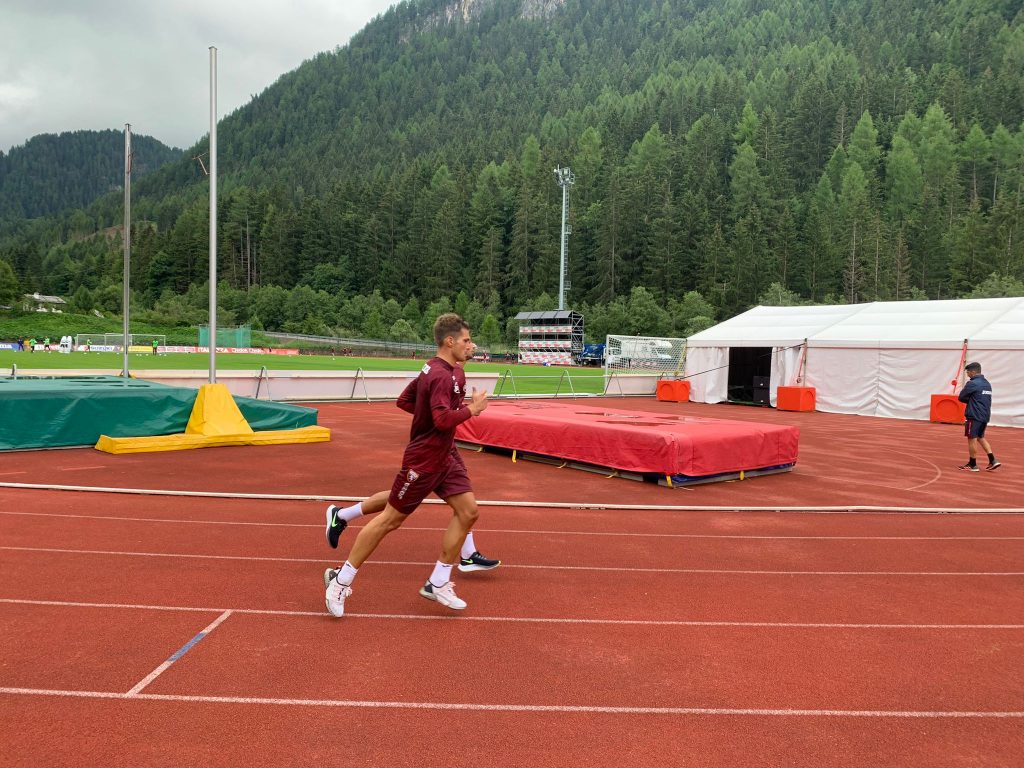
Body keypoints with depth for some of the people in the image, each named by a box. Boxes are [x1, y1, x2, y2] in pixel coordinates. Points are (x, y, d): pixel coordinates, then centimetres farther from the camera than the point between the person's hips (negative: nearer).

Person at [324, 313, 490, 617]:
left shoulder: (433, 369, 8)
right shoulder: (442, 377, -22)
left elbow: (404, 401, 14)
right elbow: (443, 420, -32)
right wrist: (471, 410, -18)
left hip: (444, 456, 9)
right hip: (423, 461, -9)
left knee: (468, 511, 2)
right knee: (391, 519, 2)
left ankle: (438, 583, 11)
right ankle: (341, 579, 17)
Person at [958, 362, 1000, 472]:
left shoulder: (972, 383, -14)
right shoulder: (987, 383, 12)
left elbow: (961, 397, -10)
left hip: (974, 416, -8)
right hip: (985, 416, 8)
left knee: (972, 439, 1)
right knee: (980, 438, 19)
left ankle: (972, 465, 7)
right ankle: (993, 460, 11)